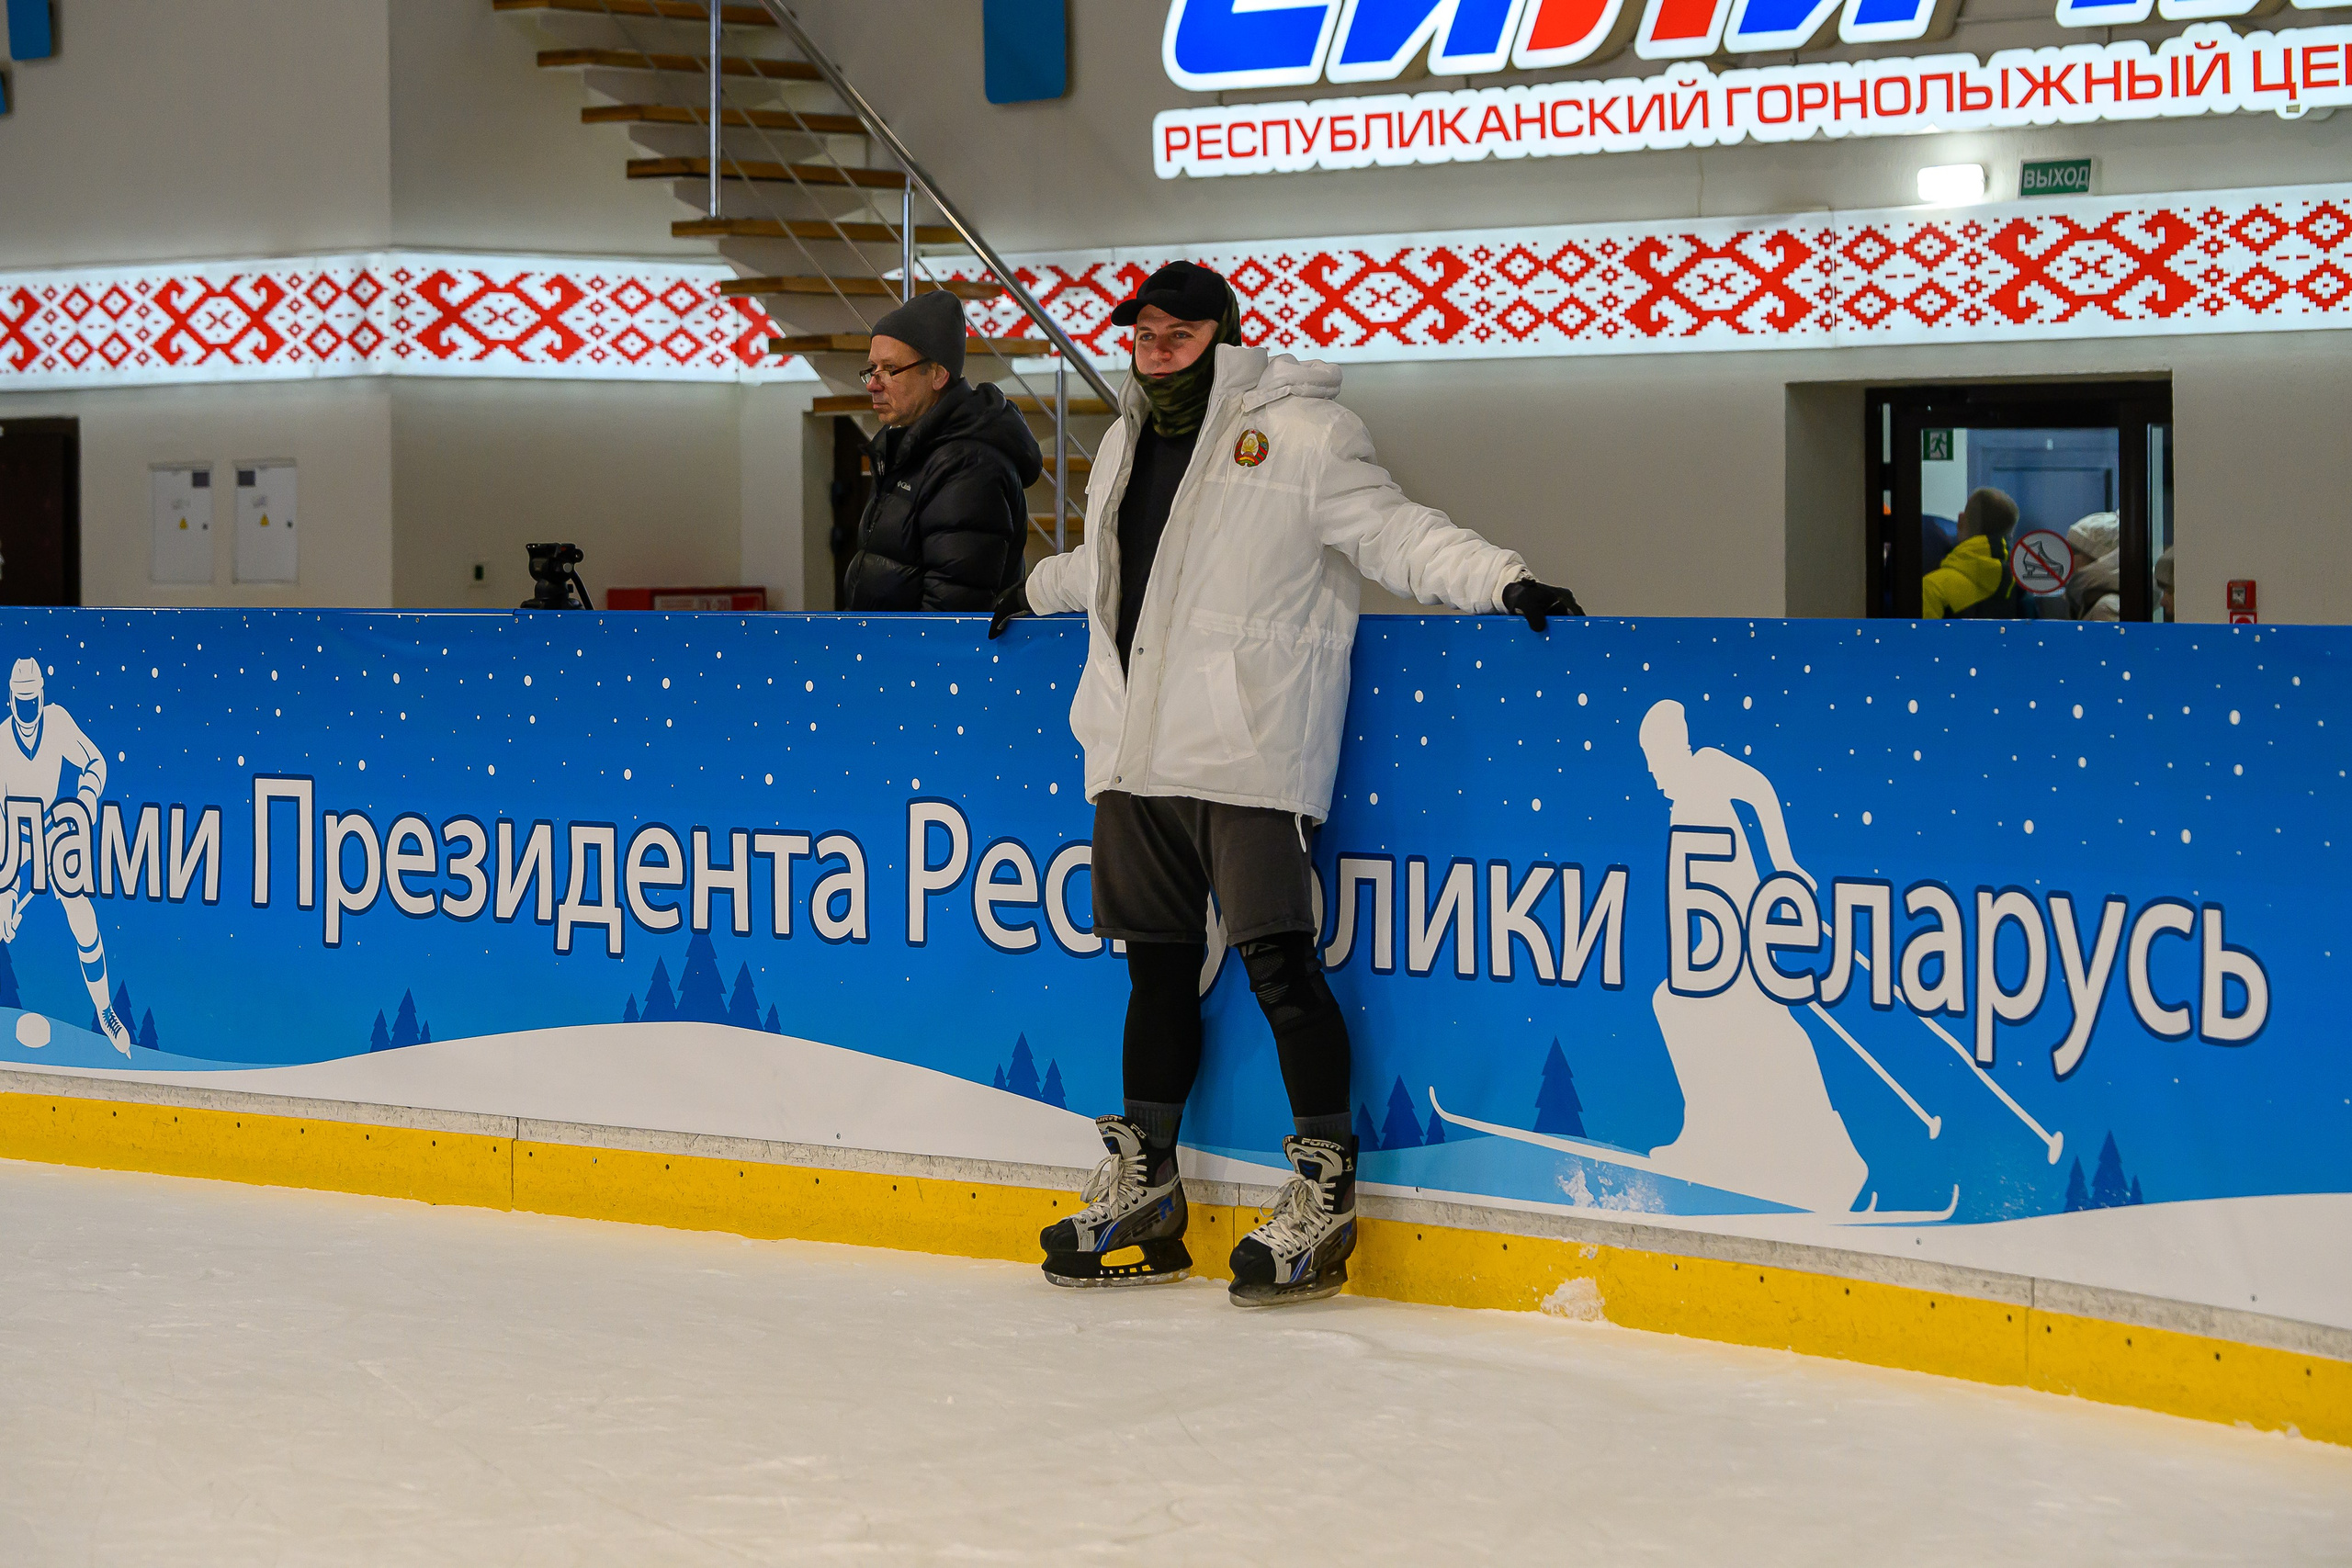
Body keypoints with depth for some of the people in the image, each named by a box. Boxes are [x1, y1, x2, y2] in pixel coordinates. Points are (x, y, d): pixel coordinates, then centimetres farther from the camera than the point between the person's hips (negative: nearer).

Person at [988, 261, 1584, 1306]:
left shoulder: (1301, 433, -3)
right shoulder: (1128, 443, 20)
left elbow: (1395, 536, -7)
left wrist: (1501, 583, -20)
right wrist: (1042, 590, 53)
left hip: (1247, 750, -7)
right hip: (1136, 751, 7)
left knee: (1275, 958, -10)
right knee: (1158, 962, 12)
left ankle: (1323, 1189, -4)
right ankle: (1142, 1183, 20)